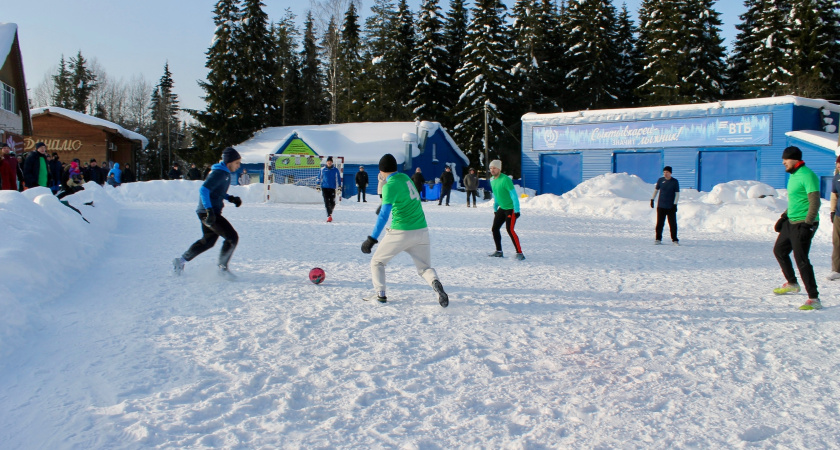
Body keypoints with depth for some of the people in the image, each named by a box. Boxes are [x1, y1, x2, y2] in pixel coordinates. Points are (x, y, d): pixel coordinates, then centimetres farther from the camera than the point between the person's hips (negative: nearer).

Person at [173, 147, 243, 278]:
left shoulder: (225, 173, 14)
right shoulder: (219, 173, -17)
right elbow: (204, 189, -25)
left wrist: (231, 198, 11)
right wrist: (209, 209, -33)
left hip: (208, 212, 11)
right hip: (209, 213, -11)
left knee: (208, 241, 22)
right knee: (232, 237, -9)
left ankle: (182, 260, 29)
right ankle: (222, 267, -1)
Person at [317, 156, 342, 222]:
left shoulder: (335, 170, 4)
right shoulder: (322, 169, 5)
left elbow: (338, 178, 9)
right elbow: (319, 177, 14)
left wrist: (339, 187, 4)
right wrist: (318, 185, 10)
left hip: (332, 188, 0)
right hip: (324, 187, 0)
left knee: (332, 203, -1)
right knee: (327, 202, -9)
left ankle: (330, 213, 26)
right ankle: (329, 216, -9)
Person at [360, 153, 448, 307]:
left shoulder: (390, 185, -12)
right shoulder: (405, 177, 7)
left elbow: (384, 214, -21)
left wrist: (372, 239, -23)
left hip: (401, 232, -6)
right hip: (422, 230, 6)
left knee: (377, 262, 15)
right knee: (425, 267, 11)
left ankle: (380, 293, 3)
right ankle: (435, 283, -19)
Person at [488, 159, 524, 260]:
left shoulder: (505, 179, -20)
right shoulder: (492, 180, 6)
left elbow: (514, 195, -20)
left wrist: (516, 210, -22)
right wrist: (495, 208, 21)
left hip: (511, 209, -9)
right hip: (502, 208, 9)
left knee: (510, 230, -18)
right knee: (494, 229, 8)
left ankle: (519, 253, -14)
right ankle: (499, 251, 20)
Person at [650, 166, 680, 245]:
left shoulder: (675, 182, -1)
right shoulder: (660, 180, 3)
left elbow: (677, 194, 0)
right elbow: (656, 190, 15)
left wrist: (675, 204, -7)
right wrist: (652, 199, 11)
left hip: (671, 207, -1)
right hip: (661, 206, 1)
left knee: (673, 224, 1)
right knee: (659, 223, 3)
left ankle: (674, 239, 11)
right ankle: (658, 239, 11)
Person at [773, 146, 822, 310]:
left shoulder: (807, 175, -17)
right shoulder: (794, 175, 13)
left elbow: (815, 202, -21)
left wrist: (807, 224, -26)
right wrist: (784, 217, 24)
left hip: (803, 224, -10)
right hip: (791, 222, 10)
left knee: (801, 260, -12)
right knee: (779, 250, 21)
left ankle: (814, 299, -8)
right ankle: (792, 283, 40)